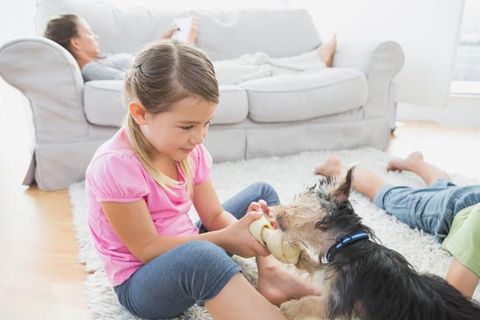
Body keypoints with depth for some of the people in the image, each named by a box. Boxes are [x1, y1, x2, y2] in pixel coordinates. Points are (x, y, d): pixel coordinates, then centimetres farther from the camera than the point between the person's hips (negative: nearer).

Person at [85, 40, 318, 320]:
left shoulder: (189, 149, -6)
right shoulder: (115, 165, -27)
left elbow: (214, 215, -2)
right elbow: (147, 249, -23)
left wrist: (244, 225, -24)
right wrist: (226, 238, -28)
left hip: (186, 248, 8)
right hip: (141, 281, -7)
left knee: (262, 193, 8)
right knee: (202, 255, -42)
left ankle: (270, 273, -12)